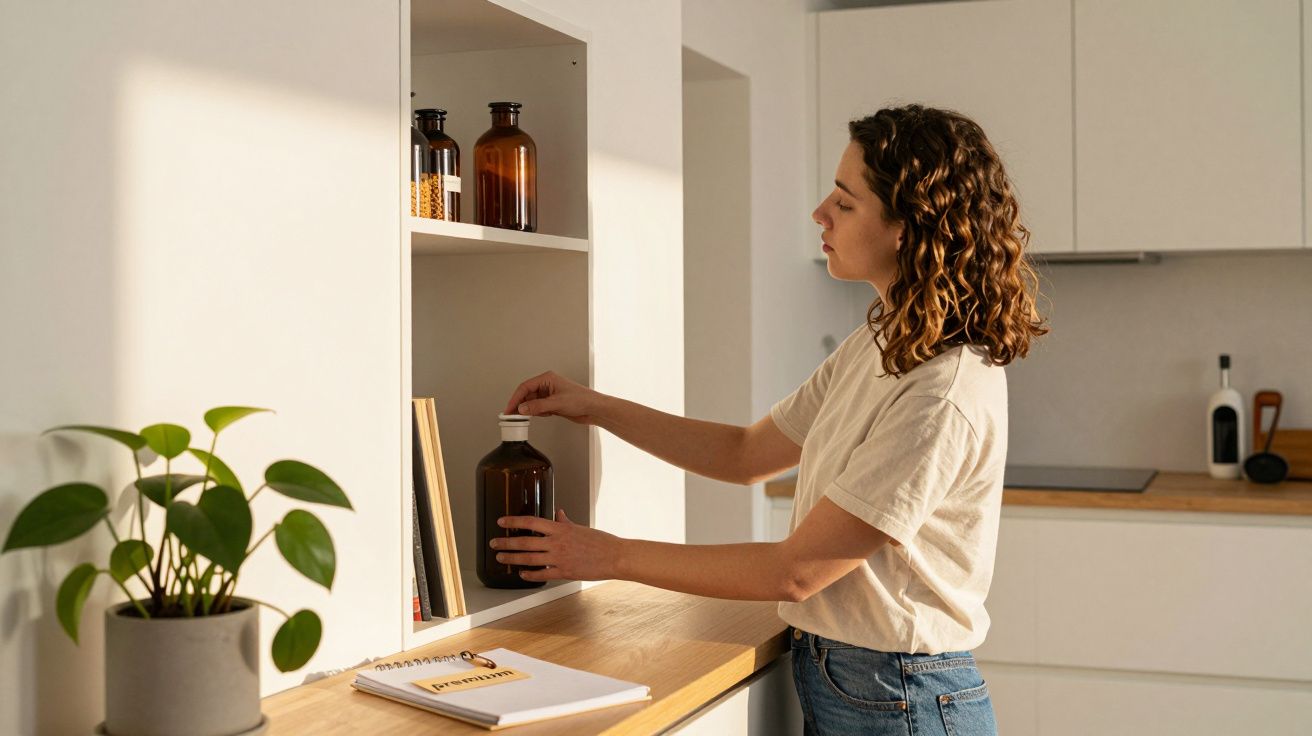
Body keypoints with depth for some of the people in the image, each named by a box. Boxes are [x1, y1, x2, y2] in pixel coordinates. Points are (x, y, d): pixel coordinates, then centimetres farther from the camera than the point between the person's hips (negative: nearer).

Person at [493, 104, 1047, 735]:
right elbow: (748, 454, 12)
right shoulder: (879, 345, 4)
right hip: (830, 682, 8)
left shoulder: (947, 396, -26)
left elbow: (795, 572, -22)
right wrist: (595, 408, 7)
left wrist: (614, 557, -15)